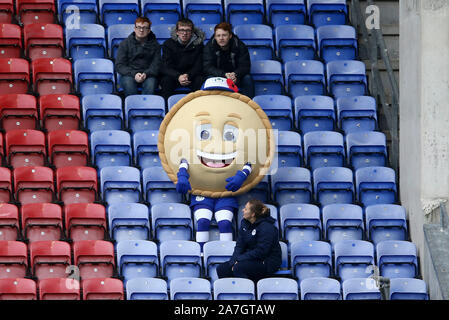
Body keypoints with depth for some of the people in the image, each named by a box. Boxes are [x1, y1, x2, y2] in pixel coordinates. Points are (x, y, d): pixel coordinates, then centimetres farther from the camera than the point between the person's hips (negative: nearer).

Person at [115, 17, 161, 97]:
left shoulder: (154, 44, 10)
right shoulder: (125, 44, 7)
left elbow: (156, 65, 3)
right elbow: (119, 65, 0)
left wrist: (146, 74, -19)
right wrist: (134, 74, -17)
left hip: (148, 75, 0)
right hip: (129, 74, 0)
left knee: (150, 84, -34)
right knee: (128, 82, -35)